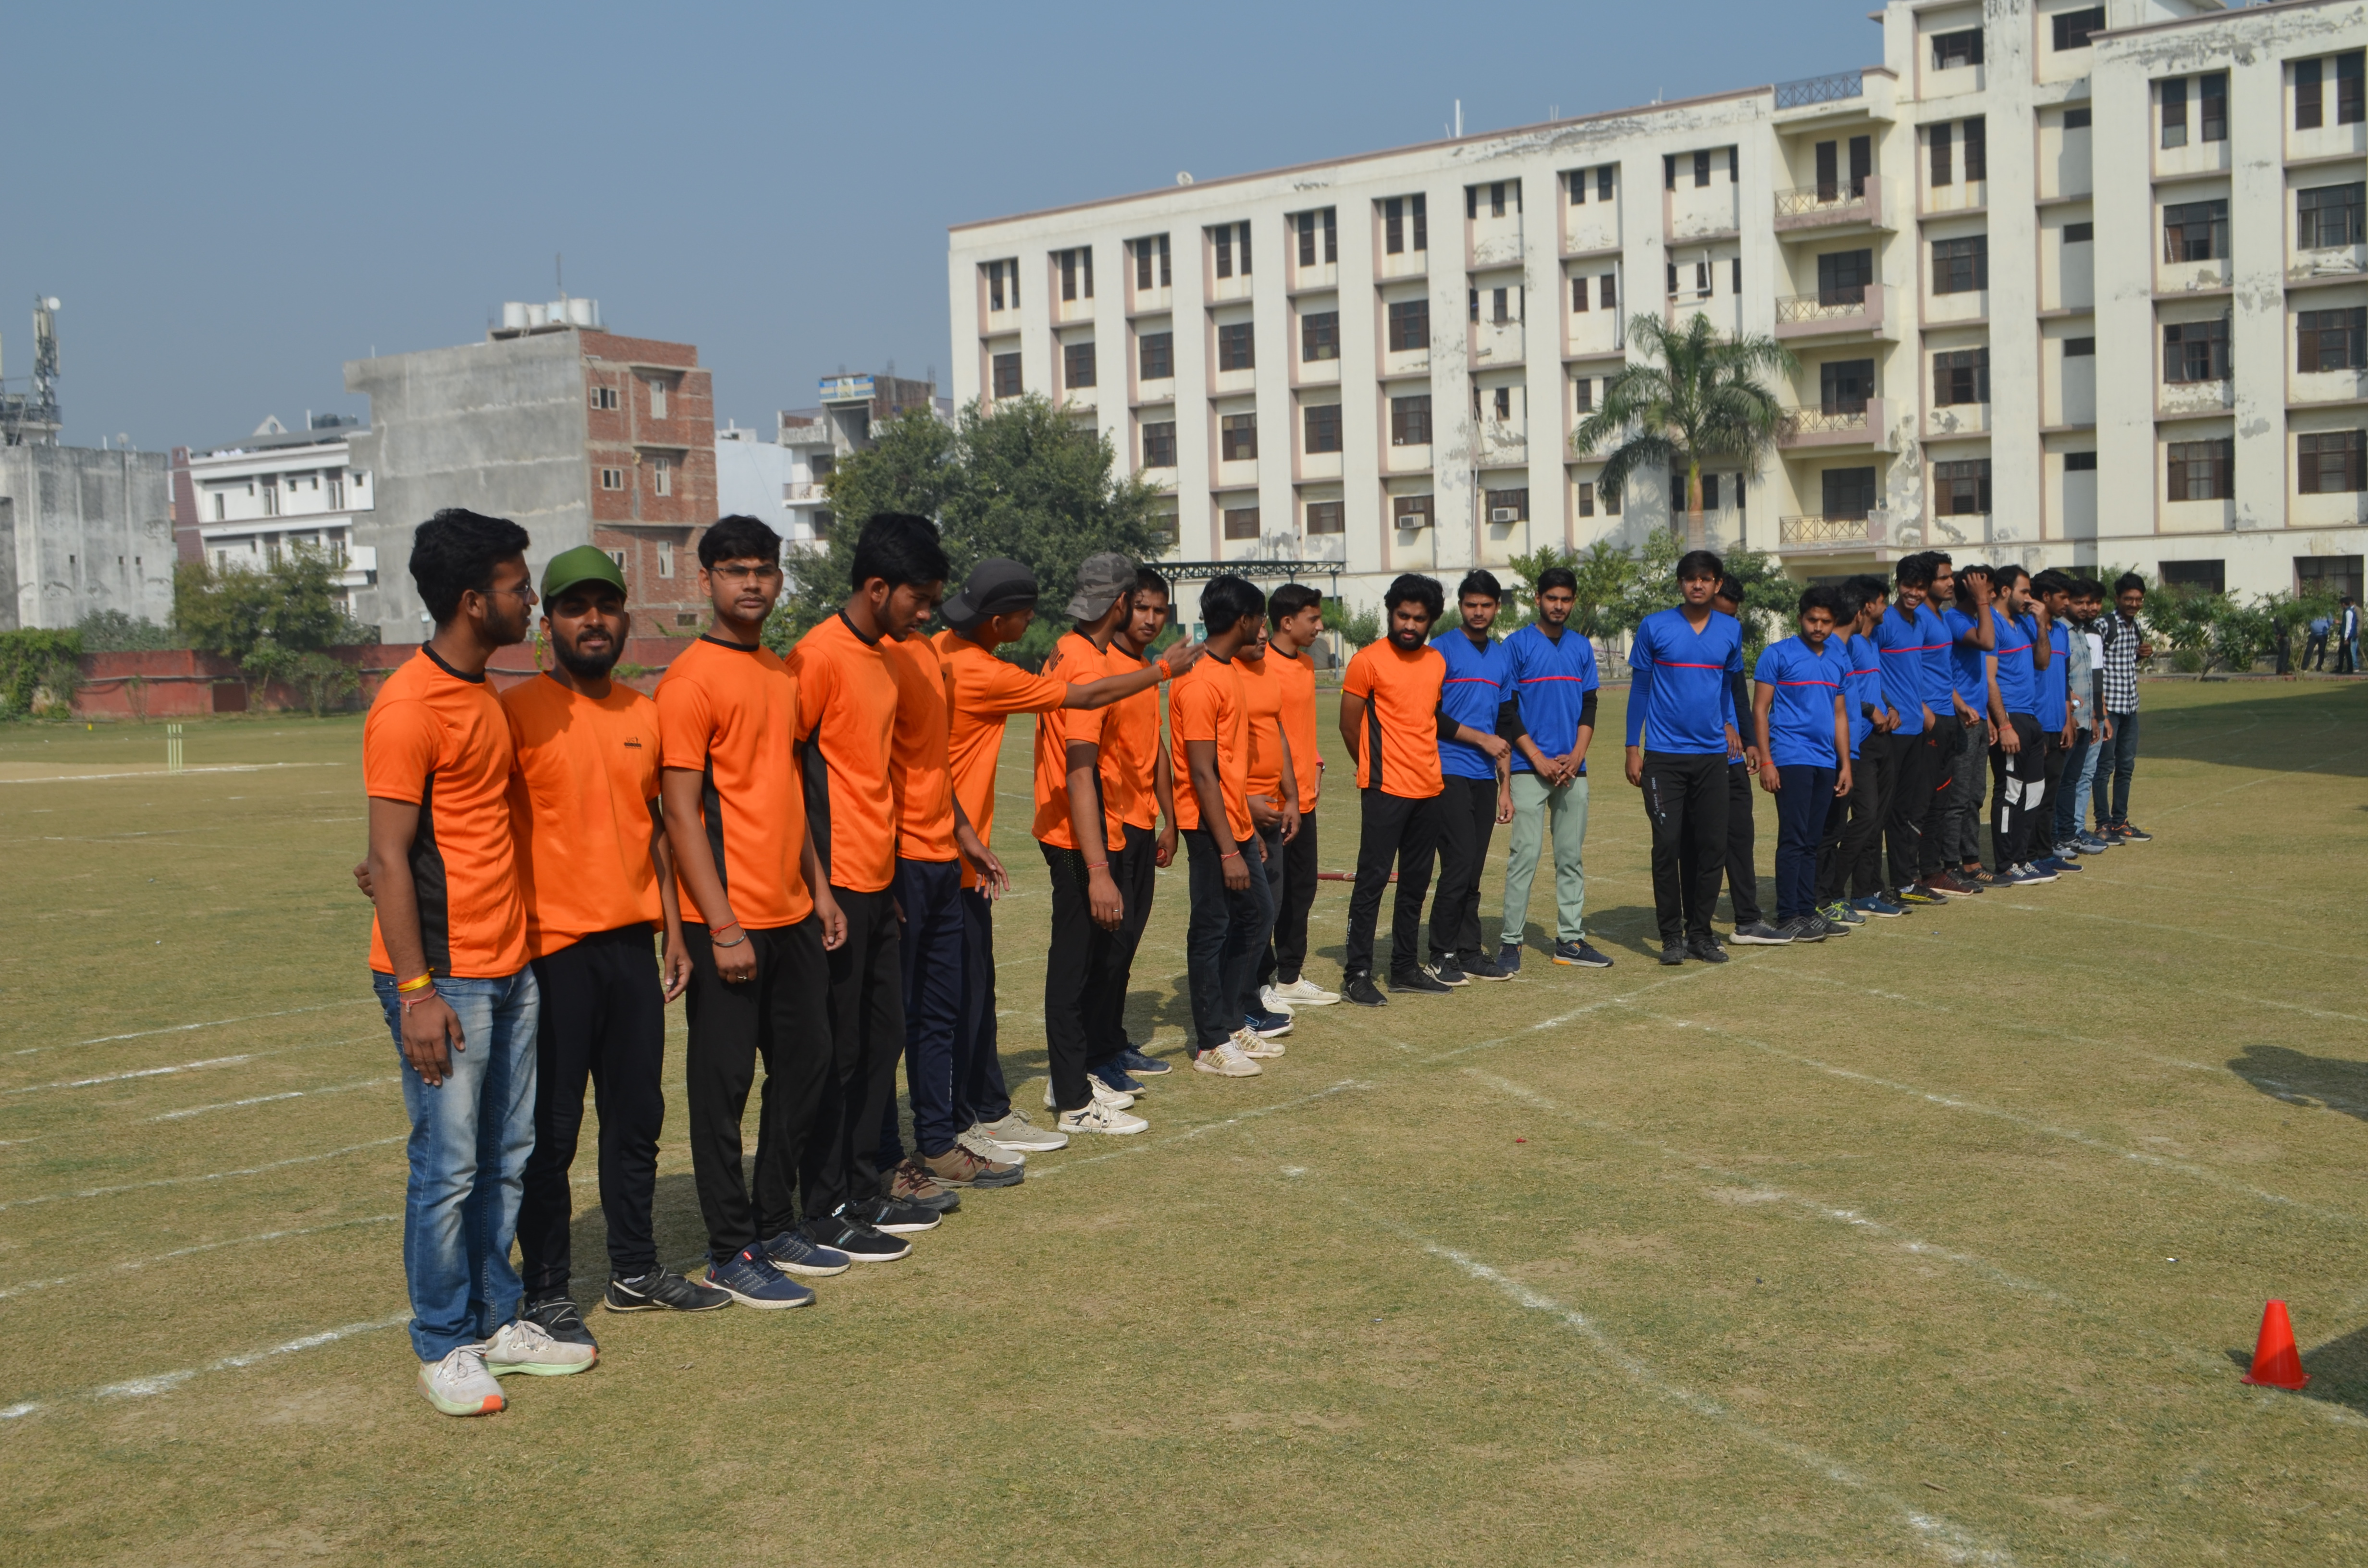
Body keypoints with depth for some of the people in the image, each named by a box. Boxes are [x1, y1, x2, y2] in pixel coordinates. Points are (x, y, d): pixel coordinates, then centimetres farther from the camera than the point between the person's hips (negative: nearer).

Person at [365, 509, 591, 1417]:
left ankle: (496, 1321, 24)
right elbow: (389, 859, -16)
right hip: (444, 975, -9)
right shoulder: (408, 709, -14)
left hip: (510, 968, 9)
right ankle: (443, 1347, 12)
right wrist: (416, 992, -18)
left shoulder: (481, 695, 14)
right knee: (448, 1166, -1)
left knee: (506, 1158, 13)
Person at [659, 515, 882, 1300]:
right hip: (730, 923, -8)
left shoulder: (783, 674, 14)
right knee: (723, 1082, 0)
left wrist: (818, 889, 16)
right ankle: (730, 1252, 10)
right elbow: (682, 814, -14)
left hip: (793, 914, 8)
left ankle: (776, 1227, 26)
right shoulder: (691, 680, -11)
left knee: (805, 1064, 13)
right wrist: (721, 927, -18)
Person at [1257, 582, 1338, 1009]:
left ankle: (1290, 977, 25)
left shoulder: (1306, 664, 13)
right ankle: (1259, 984, 5)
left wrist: (1315, 765, 13)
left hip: (1303, 798, 9)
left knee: (1302, 888, 14)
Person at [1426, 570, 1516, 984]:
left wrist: (1505, 784, 16)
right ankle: (1442, 956, 0)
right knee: (1459, 865, -10)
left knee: (1473, 871, 8)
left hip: (1484, 777, 6)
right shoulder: (1442, 649, -2)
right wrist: (1477, 737, -7)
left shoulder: (1502, 656, 16)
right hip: (1449, 774, -6)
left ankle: (1469, 953, 13)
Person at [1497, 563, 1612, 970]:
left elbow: (1589, 707, 12)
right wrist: (1539, 760, -11)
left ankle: (1571, 940, 13)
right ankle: (1510, 941, -4)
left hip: (1574, 769, 5)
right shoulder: (1517, 644, -1)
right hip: (1529, 769, -5)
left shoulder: (1582, 646, 13)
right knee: (1524, 855, -8)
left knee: (1572, 857, 7)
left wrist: (1575, 756, -3)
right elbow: (1508, 709, -5)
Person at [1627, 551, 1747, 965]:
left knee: (1712, 846, 2)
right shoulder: (1654, 627, -1)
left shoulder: (1731, 631, 8)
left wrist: (1728, 725, 11)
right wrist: (1633, 748, 1)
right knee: (1668, 844, -6)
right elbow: (1639, 687, 4)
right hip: (1664, 755, -3)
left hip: (1712, 753, 3)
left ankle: (1700, 932, 14)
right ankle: (1671, 935, 4)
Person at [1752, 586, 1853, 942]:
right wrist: (1765, 760, -11)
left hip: (1826, 763, 6)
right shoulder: (1778, 655, -2)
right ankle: (1787, 917, -3)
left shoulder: (1838, 663, 15)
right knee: (1793, 839, -7)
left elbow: (1840, 715, 21)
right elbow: (1760, 709, -5)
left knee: (1811, 842, 10)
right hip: (1791, 761, -6)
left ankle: (1807, 911, 16)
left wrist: (1845, 764, 15)